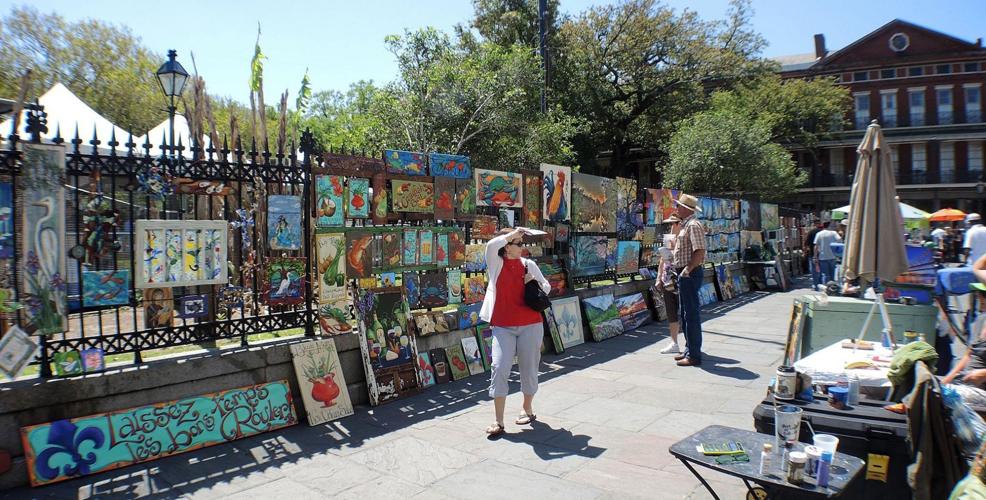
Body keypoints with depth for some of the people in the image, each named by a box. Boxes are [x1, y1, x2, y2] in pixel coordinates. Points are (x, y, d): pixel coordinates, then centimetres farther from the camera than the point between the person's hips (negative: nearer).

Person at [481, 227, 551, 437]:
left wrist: (535, 282, -5)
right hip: (503, 327, -2)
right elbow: (491, 245, -23)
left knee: (529, 369, 9)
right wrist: (513, 233, -17)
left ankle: (528, 408, 33)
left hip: (530, 326, 2)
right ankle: (499, 421, -3)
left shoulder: (529, 264, 6)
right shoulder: (496, 264, -1)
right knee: (499, 368, -10)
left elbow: (547, 288, 15)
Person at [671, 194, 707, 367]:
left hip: (690, 274, -11)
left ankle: (694, 356, 1)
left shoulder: (693, 225, -15)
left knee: (691, 314, -5)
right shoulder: (686, 225, 17)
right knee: (684, 314, 17)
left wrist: (688, 269, -23)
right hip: (684, 274, 11)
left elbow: (700, 252, -24)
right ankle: (689, 350, 27)